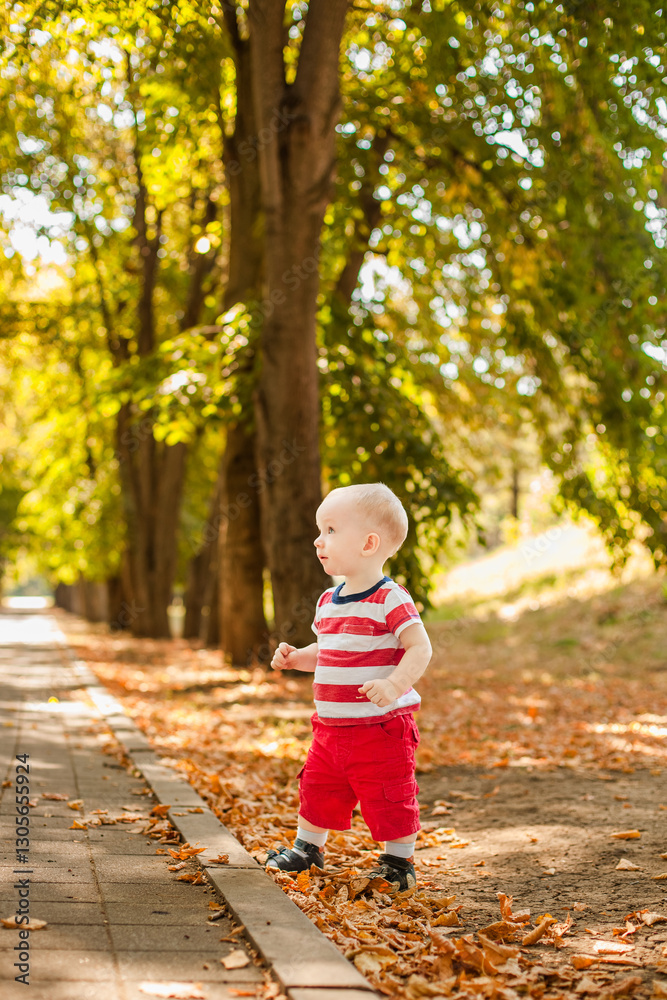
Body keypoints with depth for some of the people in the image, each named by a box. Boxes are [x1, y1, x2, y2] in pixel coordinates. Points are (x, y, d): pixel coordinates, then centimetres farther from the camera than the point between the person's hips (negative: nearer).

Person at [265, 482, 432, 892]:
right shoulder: (329, 601, 10)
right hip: (332, 726, 8)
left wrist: (395, 683, -34)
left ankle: (400, 862, 18)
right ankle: (308, 848, 36)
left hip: (381, 726, -8)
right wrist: (295, 658, 7)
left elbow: (420, 648, -20)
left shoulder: (390, 600, -15)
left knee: (389, 798, 1)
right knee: (318, 787, 17)